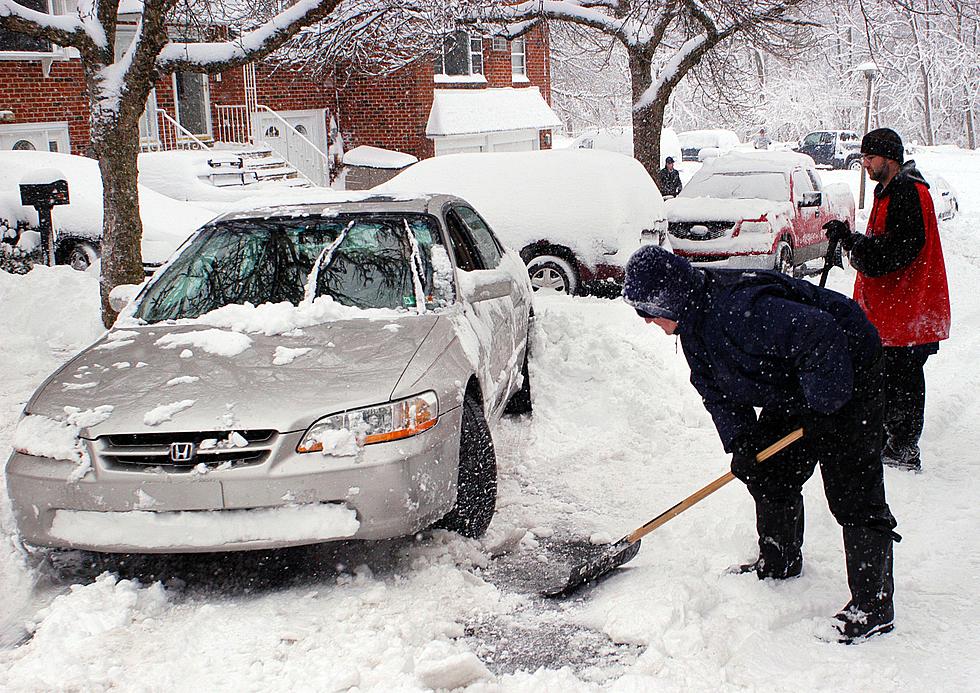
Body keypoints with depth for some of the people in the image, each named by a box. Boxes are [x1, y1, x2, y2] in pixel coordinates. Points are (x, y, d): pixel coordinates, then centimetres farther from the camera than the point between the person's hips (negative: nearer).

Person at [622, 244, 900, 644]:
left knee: (853, 491, -10)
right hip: (792, 388, 10)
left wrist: (823, 407, -30)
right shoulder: (693, 325, -1)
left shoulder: (740, 309, -34)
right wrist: (740, 440, -9)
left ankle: (874, 607, -3)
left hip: (845, 374, -10)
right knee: (767, 473, 16)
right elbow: (717, 391, 5)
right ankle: (779, 563, 37)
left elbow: (823, 338, -38)